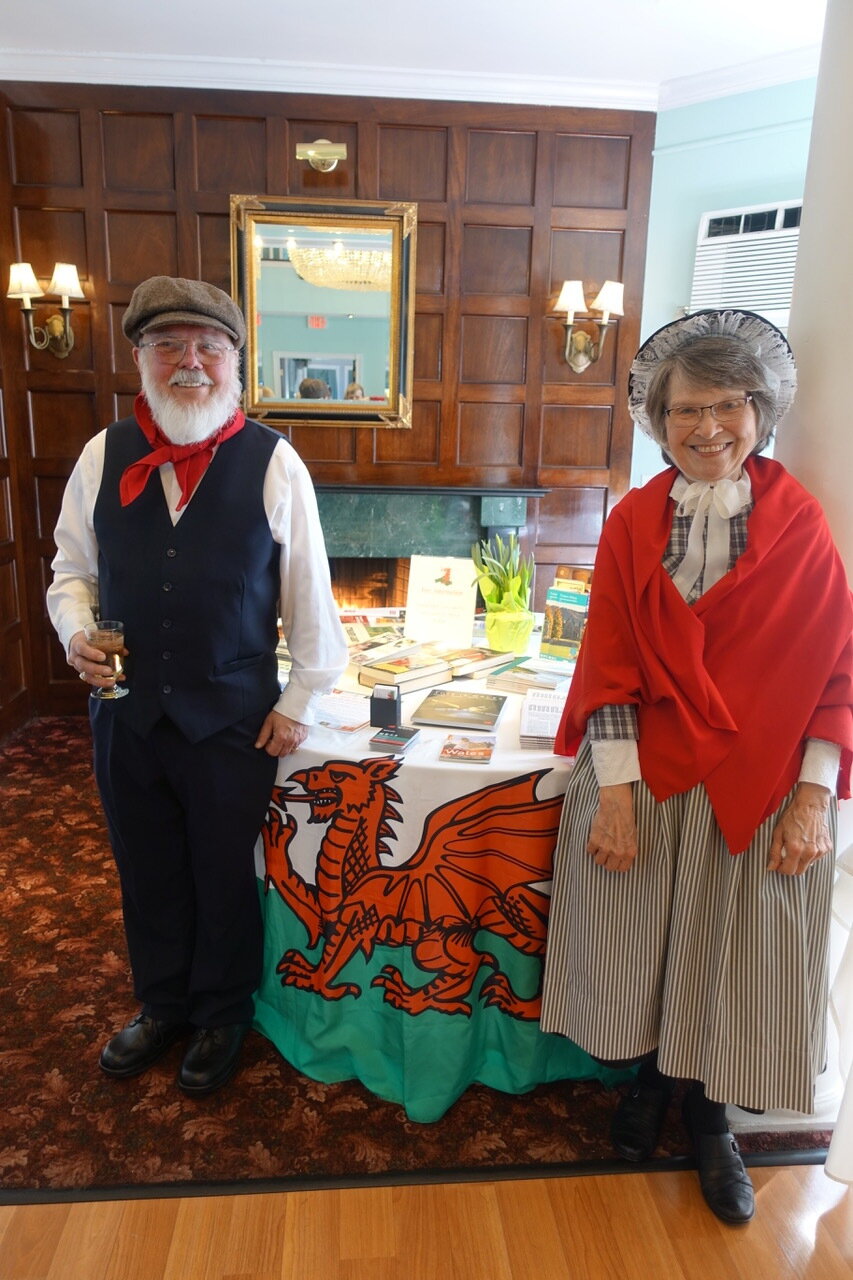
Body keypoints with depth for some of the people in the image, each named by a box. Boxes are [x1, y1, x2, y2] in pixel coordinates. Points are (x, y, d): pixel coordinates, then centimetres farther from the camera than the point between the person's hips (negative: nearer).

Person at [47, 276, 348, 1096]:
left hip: (234, 719, -3)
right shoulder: (103, 455, -1)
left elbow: (308, 592, -5)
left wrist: (298, 702, -4)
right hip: (126, 713, 3)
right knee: (146, 873, 20)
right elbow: (72, 569, 10)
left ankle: (220, 1015, 42)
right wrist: (76, 632, -10)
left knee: (224, 876, 15)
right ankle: (161, 1005, 46)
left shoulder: (272, 462, -10)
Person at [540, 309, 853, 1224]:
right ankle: (647, 1081, 42)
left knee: (734, 959, 12)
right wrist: (614, 794, -12)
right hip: (643, 778, 1)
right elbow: (609, 666, -5)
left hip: (760, 790, 0)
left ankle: (707, 1116, 38)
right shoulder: (632, 524, -2)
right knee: (637, 944, 13)